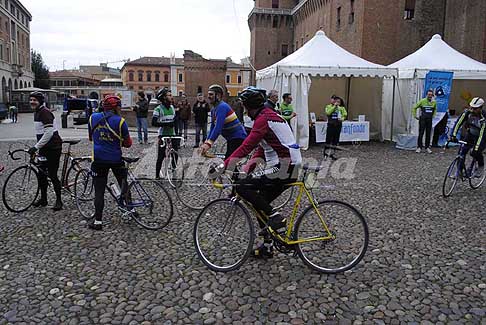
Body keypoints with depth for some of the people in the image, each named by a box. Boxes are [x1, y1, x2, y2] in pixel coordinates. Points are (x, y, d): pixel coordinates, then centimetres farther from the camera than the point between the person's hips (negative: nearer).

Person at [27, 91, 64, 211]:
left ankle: (59, 200, 7)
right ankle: (43, 199, 25)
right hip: (44, 147, 9)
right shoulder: (37, 112, 14)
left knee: (52, 175, -4)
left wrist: (36, 147, -25)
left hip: (53, 148, -9)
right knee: (41, 174, 12)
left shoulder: (45, 112, -16)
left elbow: (49, 133, -25)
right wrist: (38, 146, 24)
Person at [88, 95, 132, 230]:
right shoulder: (120, 121, -8)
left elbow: (90, 137, 16)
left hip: (98, 159, 2)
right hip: (116, 159, -1)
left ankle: (98, 221, 4)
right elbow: (127, 143, -1)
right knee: (124, 185, 19)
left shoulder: (93, 118, 2)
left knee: (99, 191, 4)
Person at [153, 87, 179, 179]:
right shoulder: (158, 109, -8)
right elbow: (154, 123, -16)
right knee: (161, 156, -3)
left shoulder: (172, 107, 11)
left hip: (172, 134, 5)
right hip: (163, 135, -5)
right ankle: (157, 175, 9)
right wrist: (166, 124, -26)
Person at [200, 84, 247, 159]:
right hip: (231, 139, 10)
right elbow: (213, 127, 11)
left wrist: (208, 143, -36)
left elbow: (218, 127, -31)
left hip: (238, 138, -10)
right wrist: (206, 143, 2)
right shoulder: (213, 110, 11)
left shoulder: (222, 107, -20)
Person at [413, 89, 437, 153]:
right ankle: (419, 147, 1)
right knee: (421, 133, -3)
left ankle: (427, 147, 14)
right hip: (422, 119, -3)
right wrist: (415, 116, -1)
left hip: (429, 120, 3)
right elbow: (414, 108, 0)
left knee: (428, 134, 7)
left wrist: (433, 116, 15)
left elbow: (435, 110, 25)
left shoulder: (434, 102, 5)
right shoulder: (422, 101, -6)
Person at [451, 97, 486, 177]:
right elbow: (459, 122, -22)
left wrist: (476, 148, -39)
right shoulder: (467, 112, -23)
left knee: (476, 153, -20)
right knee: (463, 150, -10)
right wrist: (454, 135, -32)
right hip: (470, 134, 4)